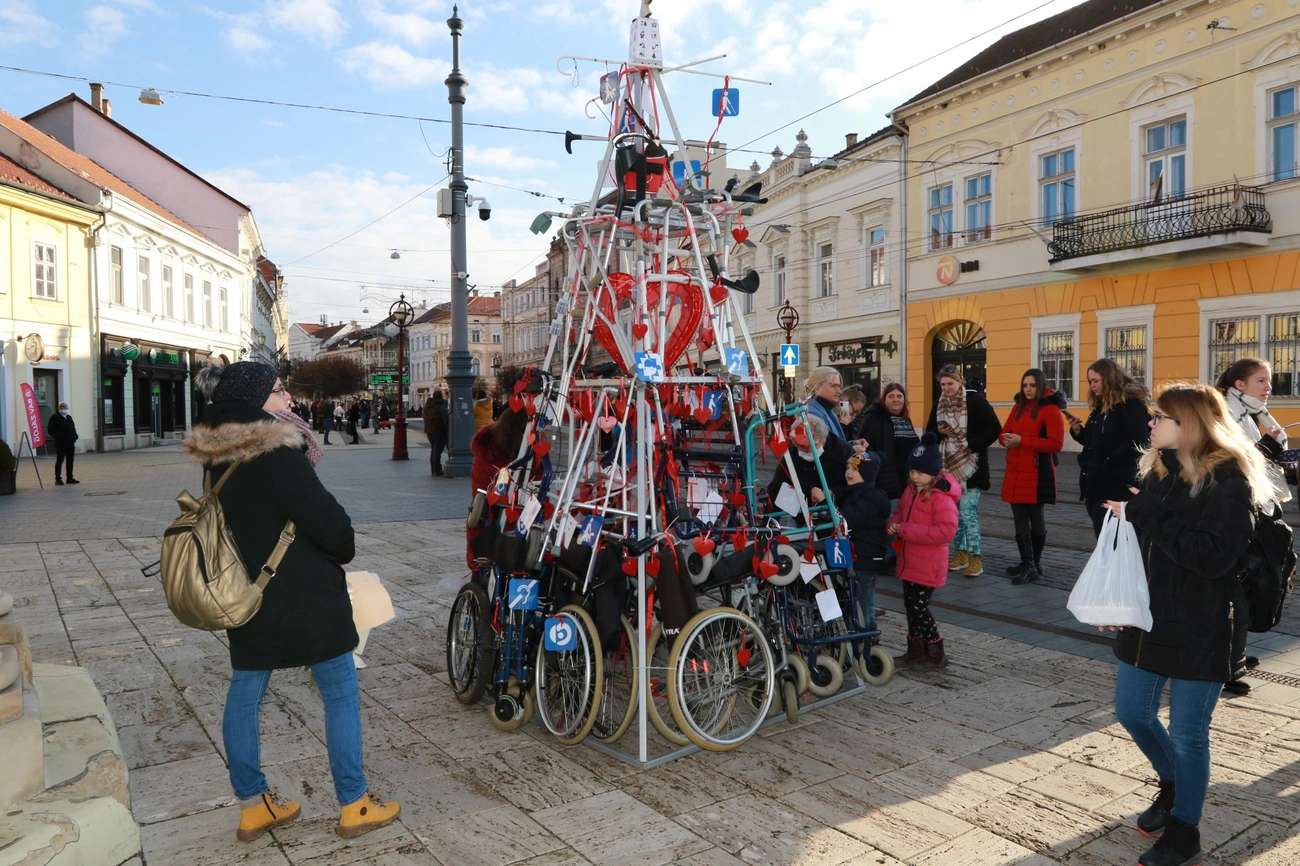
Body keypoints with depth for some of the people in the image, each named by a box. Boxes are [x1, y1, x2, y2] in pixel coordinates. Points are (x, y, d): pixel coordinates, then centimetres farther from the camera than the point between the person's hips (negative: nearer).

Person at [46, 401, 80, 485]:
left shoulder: (69, 417, 18)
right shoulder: (54, 417, -2)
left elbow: (73, 428, 21)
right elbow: (50, 430, -8)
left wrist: (74, 437, 4)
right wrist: (58, 437, -16)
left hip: (70, 442, 6)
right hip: (60, 443, -6)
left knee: (70, 460, 7)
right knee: (59, 460, -5)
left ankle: (70, 478, 13)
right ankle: (58, 479, -2)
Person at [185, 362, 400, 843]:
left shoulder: (217, 460, 3)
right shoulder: (277, 456, -22)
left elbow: (234, 522, 13)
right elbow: (326, 519, -20)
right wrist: (344, 550, 0)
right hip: (305, 597, -7)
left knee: (244, 694, 15)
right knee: (340, 693, 6)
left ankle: (252, 805, 29)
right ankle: (353, 805, 16)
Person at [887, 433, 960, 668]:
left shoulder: (942, 497, -19)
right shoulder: (911, 490, 7)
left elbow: (945, 531, -27)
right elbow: (900, 512, 21)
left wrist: (905, 530, -25)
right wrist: (893, 524, -4)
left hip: (927, 566, -8)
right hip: (909, 561, 8)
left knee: (919, 607, -2)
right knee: (911, 605, 16)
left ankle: (936, 653, 14)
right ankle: (915, 650, 29)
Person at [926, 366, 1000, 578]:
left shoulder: (975, 401, -9)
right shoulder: (939, 404, 9)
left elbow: (994, 429, -11)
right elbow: (930, 432, 15)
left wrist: (970, 444, -18)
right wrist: (940, 431, -7)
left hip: (970, 465, -6)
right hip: (948, 465, 6)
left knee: (967, 511, -11)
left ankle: (976, 558, -1)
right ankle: (960, 554, 22)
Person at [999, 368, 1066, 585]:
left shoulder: (1050, 409, -9)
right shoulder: (1019, 407, 15)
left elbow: (1056, 443, -17)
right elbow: (1004, 432, 16)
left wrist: (1022, 441, -20)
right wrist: (1007, 439, -9)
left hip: (1037, 474, -7)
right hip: (1015, 472, 7)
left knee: (1035, 518, 4)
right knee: (1020, 519, 7)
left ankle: (1035, 564, 15)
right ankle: (1027, 564, 16)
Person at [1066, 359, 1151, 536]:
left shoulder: (1131, 404, -11)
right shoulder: (1100, 406, 16)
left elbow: (1138, 442, -21)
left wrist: (1109, 461, -20)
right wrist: (1077, 430, 3)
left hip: (1116, 487, -9)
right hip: (1096, 484, 9)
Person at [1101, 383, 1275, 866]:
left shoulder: (1229, 481, -15)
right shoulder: (1158, 471, 6)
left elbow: (1214, 555, -27)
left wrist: (1148, 516, -26)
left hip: (1201, 632, -7)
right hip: (1149, 620, 7)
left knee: (1187, 734, 6)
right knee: (1132, 712, 17)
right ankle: (1172, 786, 44)